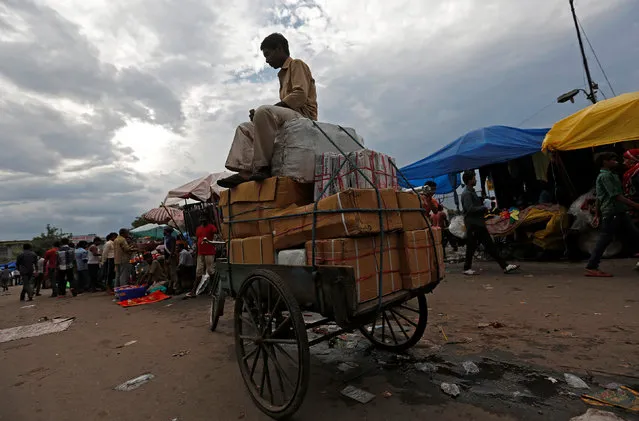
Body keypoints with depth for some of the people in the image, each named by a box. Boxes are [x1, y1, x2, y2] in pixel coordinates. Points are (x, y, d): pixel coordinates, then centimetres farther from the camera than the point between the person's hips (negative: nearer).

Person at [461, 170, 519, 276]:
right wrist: (484, 208, -12)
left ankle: (505, 266, 12)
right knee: (471, 247, 0)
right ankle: (467, 268, 13)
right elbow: (470, 209, -24)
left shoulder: (471, 192, 17)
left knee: (490, 245, 9)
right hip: (473, 225, -10)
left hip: (479, 224, 10)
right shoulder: (467, 194, -14)